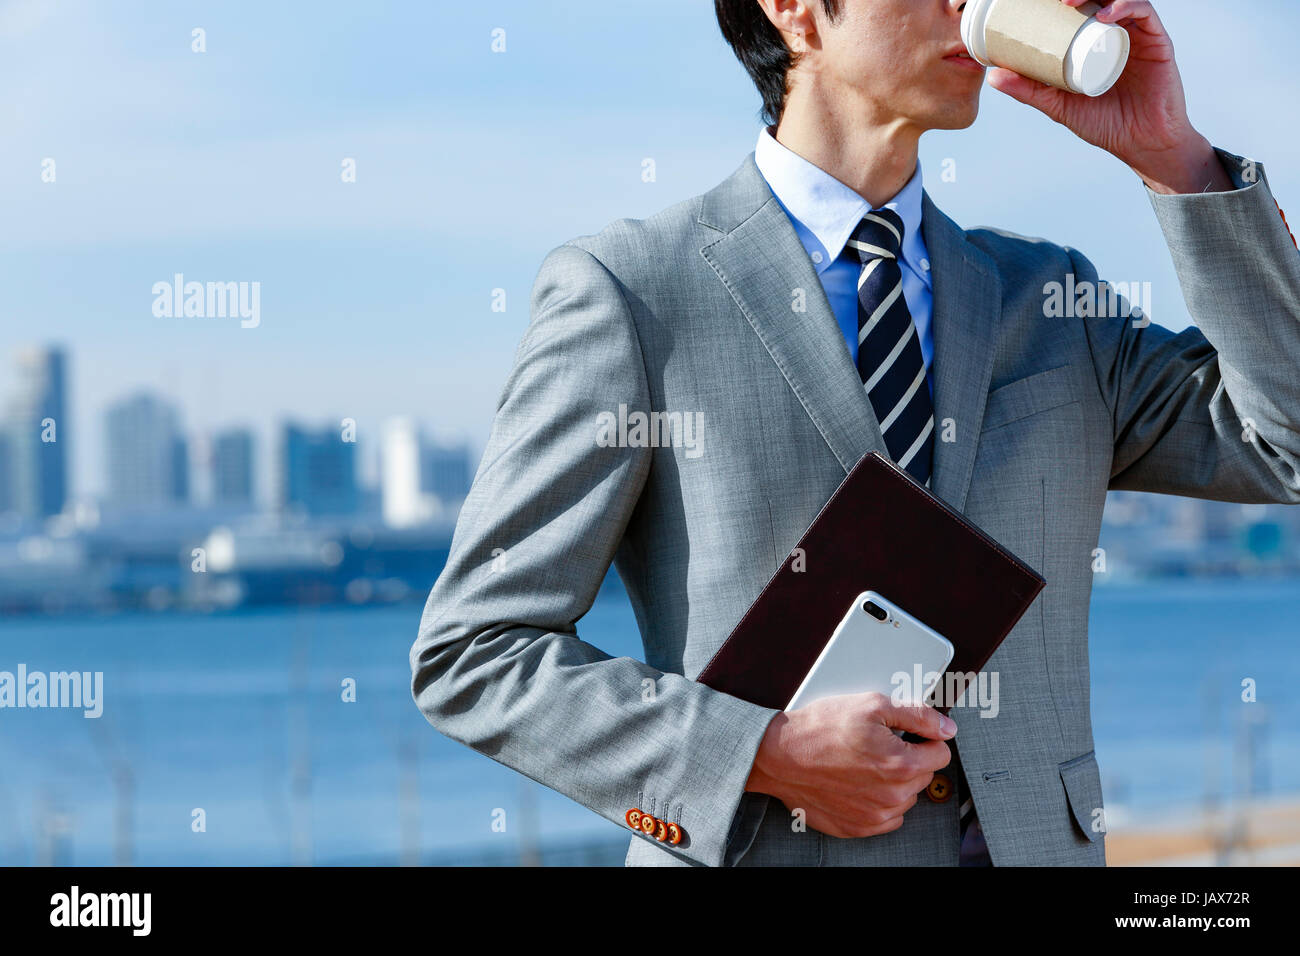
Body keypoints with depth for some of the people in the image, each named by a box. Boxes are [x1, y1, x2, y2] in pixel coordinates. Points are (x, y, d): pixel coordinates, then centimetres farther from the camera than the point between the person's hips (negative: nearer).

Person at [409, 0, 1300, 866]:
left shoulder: (1045, 298, 9)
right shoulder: (624, 291, -5)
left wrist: (1173, 155, -6)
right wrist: (764, 755, -19)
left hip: (1036, 839, 4)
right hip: (763, 845, -4)